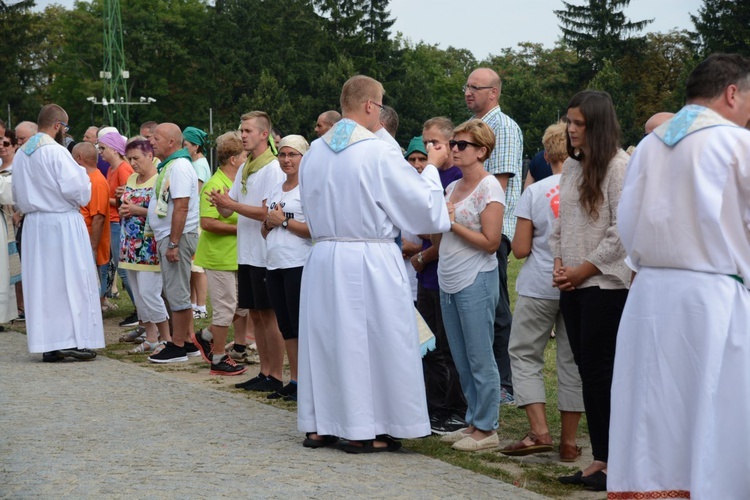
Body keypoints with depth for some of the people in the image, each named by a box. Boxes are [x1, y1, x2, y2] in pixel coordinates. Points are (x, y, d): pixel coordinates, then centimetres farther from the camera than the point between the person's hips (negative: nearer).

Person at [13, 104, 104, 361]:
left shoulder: (21, 154, 9)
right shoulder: (56, 151, -14)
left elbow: (17, 195, 15)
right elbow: (75, 188, -18)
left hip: (33, 223, 7)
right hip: (63, 224, -7)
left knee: (40, 282, 7)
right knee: (70, 280, 0)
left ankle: (48, 345, 9)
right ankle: (73, 339, -2)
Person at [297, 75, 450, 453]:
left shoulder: (315, 152, 5)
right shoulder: (379, 153, -14)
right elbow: (422, 203, -5)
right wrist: (431, 167, 11)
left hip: (323, 258, 6)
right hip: (369, 262, -6)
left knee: (325, 337, 12)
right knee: (371, 341, 2)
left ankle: (318, 425, 17)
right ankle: (363, 431, 5)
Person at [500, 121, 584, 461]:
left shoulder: (535, 192, -7)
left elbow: (520, 249, -6)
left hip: (539, 287, -2)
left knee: (524, 354, 10)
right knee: (572, 360, 9)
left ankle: (539, 430, -4)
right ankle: (569, 440, 12)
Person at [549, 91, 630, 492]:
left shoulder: (618, 165, -10)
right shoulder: (572, 166, 13)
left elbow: (622, 231, -14)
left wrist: (583, 269, -11)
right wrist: (559, 264, 5)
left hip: (606, 284, -7)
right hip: (573, 285, 7)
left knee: (601, 371, -6)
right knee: (587, 369, 7)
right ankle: (600, 459, 13)